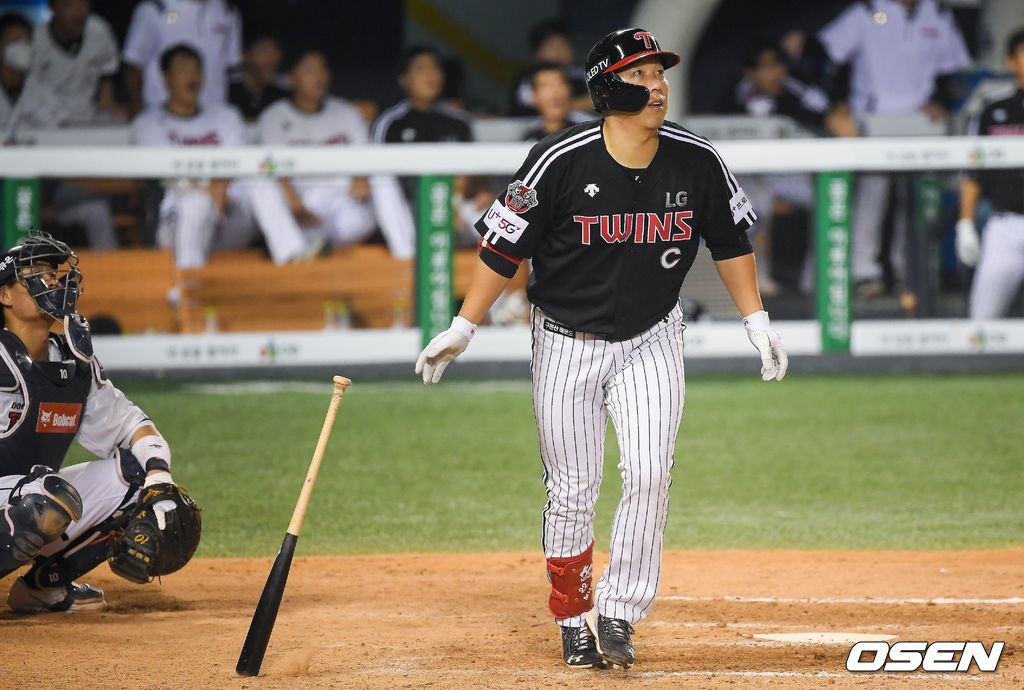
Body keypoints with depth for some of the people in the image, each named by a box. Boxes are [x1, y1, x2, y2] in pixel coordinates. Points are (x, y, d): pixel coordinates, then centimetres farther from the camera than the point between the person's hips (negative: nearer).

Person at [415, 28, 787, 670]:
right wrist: (463, 329, -9)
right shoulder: (561, 161, -18)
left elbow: (730, 239, 8)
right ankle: (573, 620, 21)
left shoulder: (696, 160, -8)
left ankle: (617, 615, -8)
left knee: (649, 475, -15)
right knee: (573, 493, 3)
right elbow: (504, 247, -9)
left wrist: (756, 319, 5)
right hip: (568, 344, -2)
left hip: (651, 341, 2)